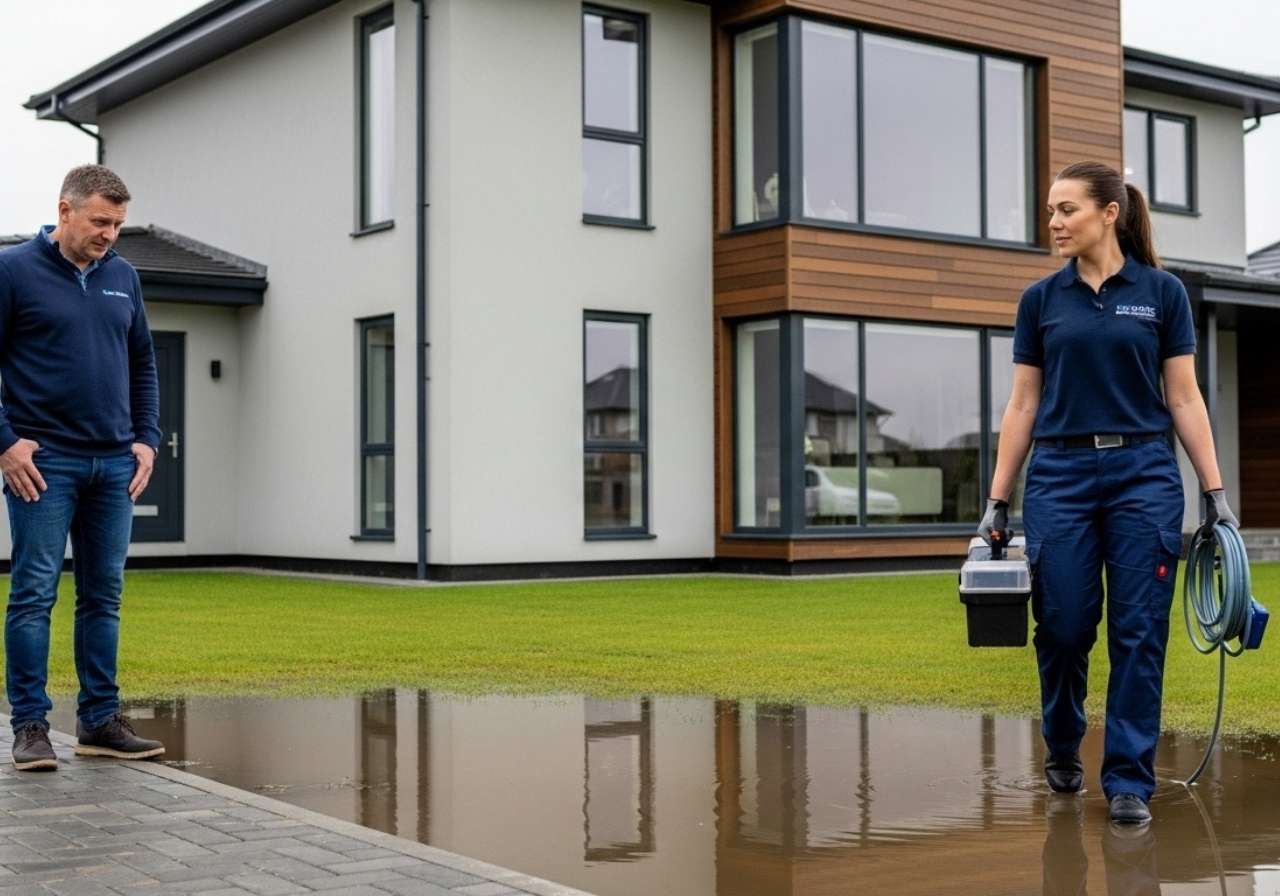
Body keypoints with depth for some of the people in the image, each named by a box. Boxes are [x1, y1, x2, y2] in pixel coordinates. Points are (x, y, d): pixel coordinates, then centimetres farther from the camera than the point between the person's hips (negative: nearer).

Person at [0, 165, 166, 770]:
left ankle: (101, 720, 16)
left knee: (104, 596, 8)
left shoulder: (123, 277, 12)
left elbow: (143, 364, 19)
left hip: (115, 464, 5)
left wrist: (146, 439, 8)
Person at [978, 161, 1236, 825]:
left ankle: (1129, 780, 8)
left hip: (1144, 474, -1)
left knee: (1138, 632, -1)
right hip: (1060, 477, 1)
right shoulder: (1040, 299, 5)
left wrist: (1215, 491, -4)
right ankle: (1062, 747, 29)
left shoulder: (1162, 292, 2)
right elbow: (1023, 406, 6)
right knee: (1063, 627, 3)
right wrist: (997, 500, 2)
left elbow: (1184, 400, 1)